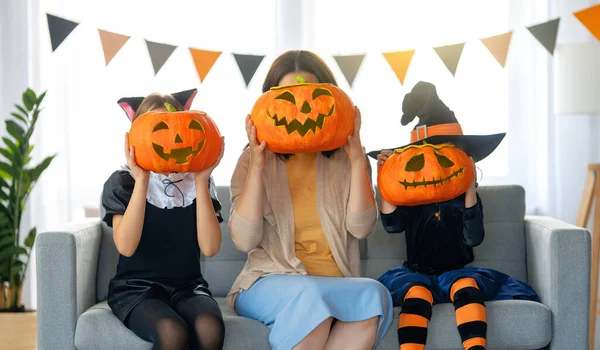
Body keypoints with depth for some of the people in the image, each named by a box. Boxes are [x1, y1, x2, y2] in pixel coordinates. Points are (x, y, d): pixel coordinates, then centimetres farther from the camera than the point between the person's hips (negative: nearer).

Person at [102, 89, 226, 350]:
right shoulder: (122, 182, -1)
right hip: (136, 289, -2)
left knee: (210, 327, -32)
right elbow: (126, 247, -17)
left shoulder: (196, 181, 5)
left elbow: (209, 247, -9)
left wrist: (201, 181, -12)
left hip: (187, 287, 2)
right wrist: (142, 181, -20)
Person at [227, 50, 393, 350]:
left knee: (373, 295, -31)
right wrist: (257, 167, -15)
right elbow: (245, 240, -8)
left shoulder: (343, 159, 8)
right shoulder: (255, 160, 4)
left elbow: (360, 228, -6)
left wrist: (357, 159, -11)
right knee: (310, 294, -35)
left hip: (336, 288, 2)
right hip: (268, 284, -2)